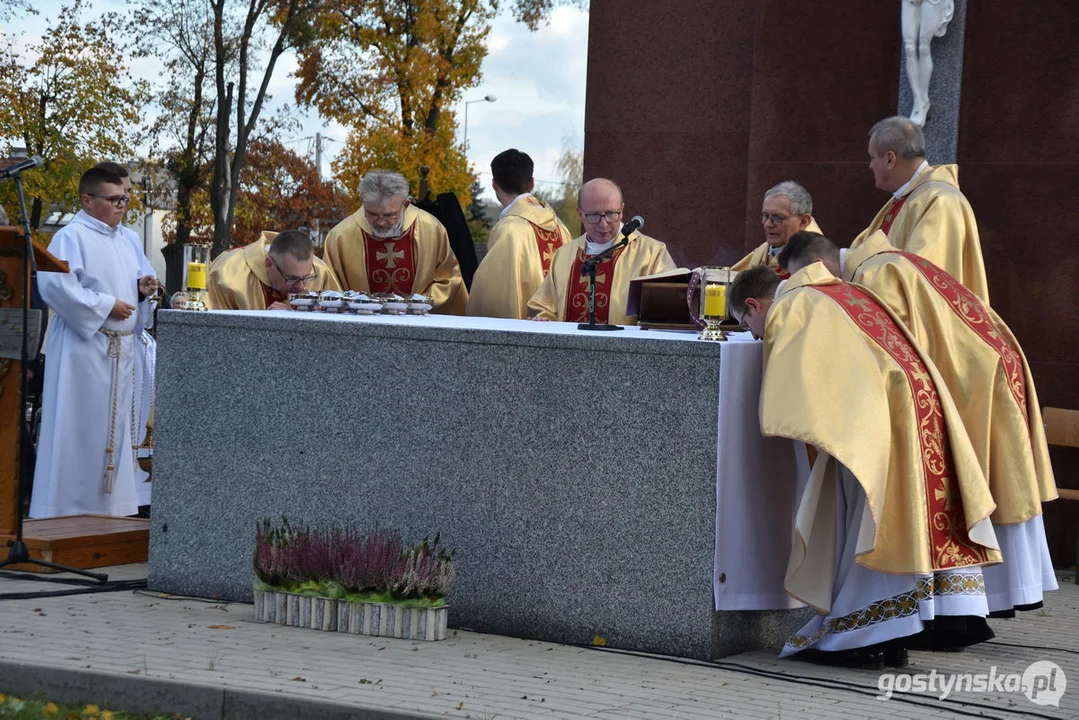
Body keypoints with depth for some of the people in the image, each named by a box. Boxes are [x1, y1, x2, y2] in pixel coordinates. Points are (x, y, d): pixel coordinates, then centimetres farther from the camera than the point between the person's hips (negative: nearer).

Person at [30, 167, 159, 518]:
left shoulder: (125, 241, 15)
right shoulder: (72, 237, -10)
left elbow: (139, 275, 25)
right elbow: (54, 284, -21)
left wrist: (143, 288, 0)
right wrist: (106, 306, -18)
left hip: (120, 350, 8)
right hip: (83, 348, -8)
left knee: (115, 427, 10)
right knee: (78, 429, -7)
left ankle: (108, 507, 16)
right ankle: (67, 508, -2)